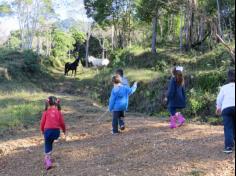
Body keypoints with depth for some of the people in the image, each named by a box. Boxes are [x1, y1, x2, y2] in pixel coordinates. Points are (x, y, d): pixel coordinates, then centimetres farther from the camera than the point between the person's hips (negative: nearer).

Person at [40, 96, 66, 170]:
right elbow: (62, 122, 3)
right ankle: (47, 158, 29)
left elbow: (42, 122, 3)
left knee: (47, 145, 10)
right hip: (56, 131, 2)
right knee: (50, 143, 25)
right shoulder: (58, 112, 2)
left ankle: (48, 161, -3)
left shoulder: (46, 112, -1)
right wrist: (64, 130, 22)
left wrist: (42, 130, 21)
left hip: (48, 130, -2)